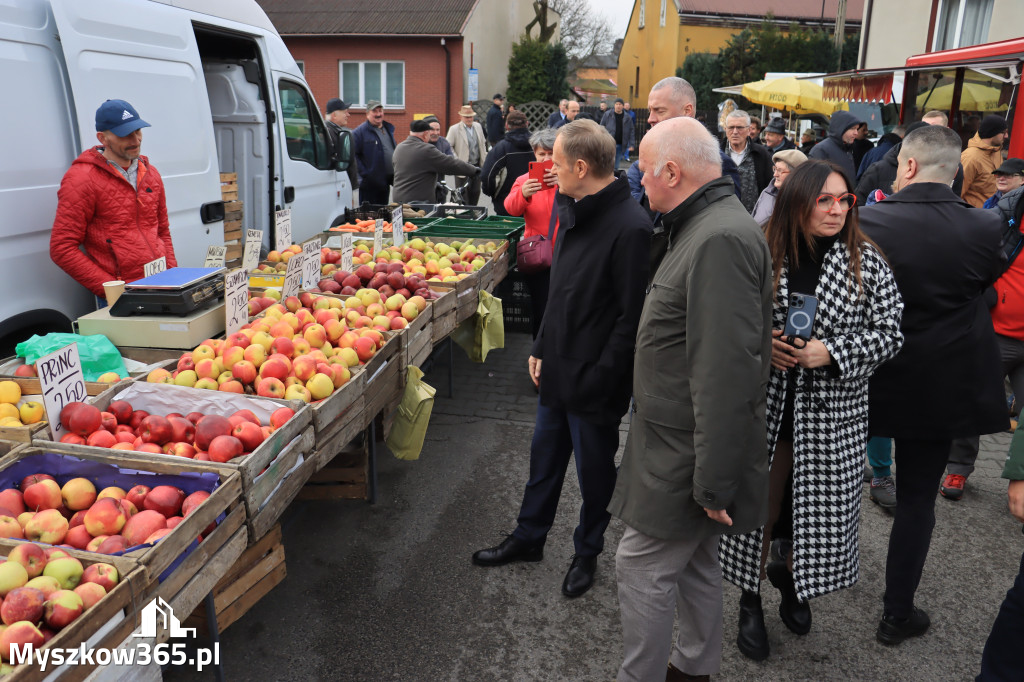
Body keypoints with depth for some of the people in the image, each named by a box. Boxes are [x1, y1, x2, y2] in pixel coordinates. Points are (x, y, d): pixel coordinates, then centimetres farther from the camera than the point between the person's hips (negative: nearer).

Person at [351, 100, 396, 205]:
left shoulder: (389, 129, 16)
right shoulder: (359, 132, -8)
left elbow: (394, 151, 24)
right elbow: (353, 155, -14)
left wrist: (395, 175, 14)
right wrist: (364, 173, -20)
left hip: (386, 182, 7)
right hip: (370, 184, -7)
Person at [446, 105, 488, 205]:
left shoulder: (478, 126, 8)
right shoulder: (454, 129, -8)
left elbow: (483, 143, 18)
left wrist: (484, 159, 12)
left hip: (477, 165, 5)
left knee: (476, 192, 11)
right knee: (463, 193, 1)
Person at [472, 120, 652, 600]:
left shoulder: (630, 227, -22)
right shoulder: (573, 211, 6)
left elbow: (631, 317, -21)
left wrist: (600, 377, -19)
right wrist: (542, 349, 13)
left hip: (595, 380, -8)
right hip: (559, 367, 8)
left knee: (594, 468, 13)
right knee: (545, 456, 21)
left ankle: (586, 553, 35)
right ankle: (528, 538, 41)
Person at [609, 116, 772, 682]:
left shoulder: (721, 241, -23)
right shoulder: (704, 228, 12)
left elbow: (726, 375, -28)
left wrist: (712, 484, -24)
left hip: (685, 458, -10)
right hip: (684, 443, 10)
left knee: (642, 567, 2)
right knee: (694, 563, 22)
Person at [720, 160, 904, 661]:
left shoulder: (867, 262, -3)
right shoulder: (763, 254, -4)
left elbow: (889, 333, -3)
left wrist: (830, 352, -17)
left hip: (831, 413, 1)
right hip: (765, 405, 0)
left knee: (818, 506, 12)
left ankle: (789, 572, 44)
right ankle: (750, 600, 31)